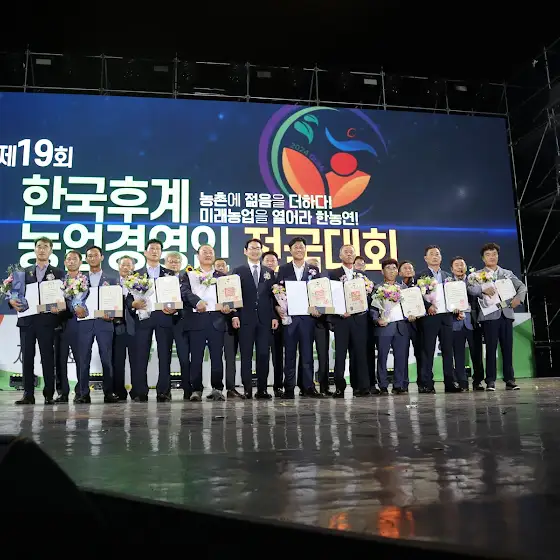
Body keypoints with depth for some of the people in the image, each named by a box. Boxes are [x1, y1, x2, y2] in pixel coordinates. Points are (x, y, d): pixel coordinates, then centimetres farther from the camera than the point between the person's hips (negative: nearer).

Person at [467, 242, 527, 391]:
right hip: (489, 316, -3)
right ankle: (490, 381, 1)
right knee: (491, 348, -3)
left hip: (506, 314, 3)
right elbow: (470, 288, -8)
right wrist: (483, 289, -26)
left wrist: (519, 298, -7)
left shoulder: (507, 273, 18)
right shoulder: (477, 275, 8)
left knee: (507, 348, 3)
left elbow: (522, 286, 13)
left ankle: (509, 379, 10)